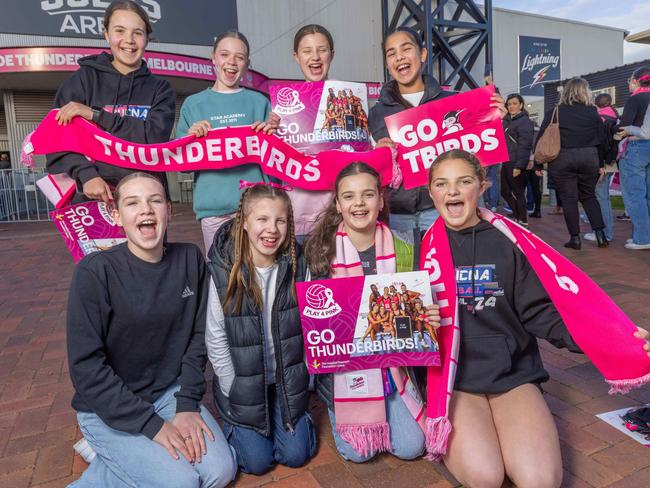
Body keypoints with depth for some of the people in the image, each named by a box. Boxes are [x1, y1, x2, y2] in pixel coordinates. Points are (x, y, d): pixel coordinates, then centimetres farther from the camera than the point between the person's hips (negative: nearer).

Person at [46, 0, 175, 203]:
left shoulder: (160, 88, 10)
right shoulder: (84, 79, 7)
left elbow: (156, 136, -8)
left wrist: (95, 115, -11)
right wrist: (86, 174, -16)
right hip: (90, 198, 0)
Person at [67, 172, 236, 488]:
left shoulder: (190, 259, -6)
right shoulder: (94, 272, -18)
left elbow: (198, 336, -1)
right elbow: (86, 366, -18)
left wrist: (187, 404, -9)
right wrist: (152, 425, -19)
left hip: (169, 392, 5)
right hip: (107, 408, -4)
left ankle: (115, 457, 12)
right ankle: (109, 449, 8)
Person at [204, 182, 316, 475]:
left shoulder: (296, 267, -10)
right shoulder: (225, 273, -18)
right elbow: (216, 340, -10)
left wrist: (300, 384, -3)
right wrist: (236, 395, -7)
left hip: (287, 380, 2)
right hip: (242, 384, -2)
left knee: (296, 455, 4)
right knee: (257, 461, 0)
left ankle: (291, 414, 33)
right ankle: (233, 422, 28)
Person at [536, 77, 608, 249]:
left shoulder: (554, 113, 0)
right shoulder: (593, 112, 6)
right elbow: (601, 139, 8)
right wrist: (601, 164, 16)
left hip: (562, 159, -2)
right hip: (589, 158, 3)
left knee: (569, 198, 4)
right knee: (589, 196, 17)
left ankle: (575, 238, 5)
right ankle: (600, 233, 10)